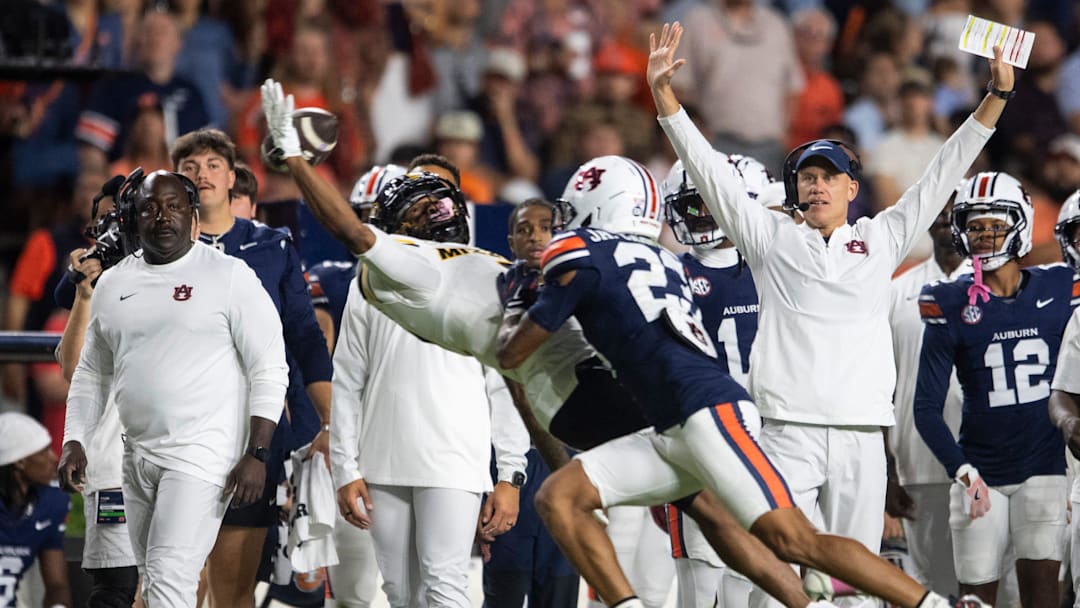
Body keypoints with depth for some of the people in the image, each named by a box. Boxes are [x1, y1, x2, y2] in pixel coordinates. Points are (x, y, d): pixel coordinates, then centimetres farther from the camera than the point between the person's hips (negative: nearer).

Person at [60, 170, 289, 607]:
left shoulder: (229, 276, -5)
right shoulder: (112, 284, 11)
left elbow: (270, 371, -7)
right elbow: (91, 373, 19)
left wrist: (257, 455, -15)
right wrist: (74, 442, 7)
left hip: (201, 454, -6)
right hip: (138, 457, 6)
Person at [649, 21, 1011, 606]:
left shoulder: (881, 240, 14)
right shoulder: (772, 239, 11)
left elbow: (942, 175, 16)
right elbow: (707, 169, 8)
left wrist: (997, 94, 12)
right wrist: (662, 90, 1)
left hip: (860, 435, 2)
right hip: (788, 432, -2)